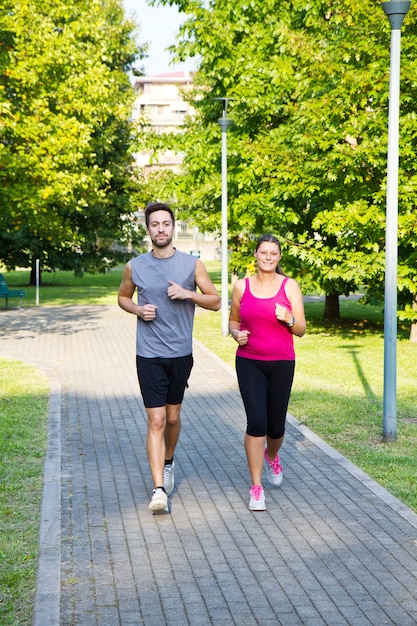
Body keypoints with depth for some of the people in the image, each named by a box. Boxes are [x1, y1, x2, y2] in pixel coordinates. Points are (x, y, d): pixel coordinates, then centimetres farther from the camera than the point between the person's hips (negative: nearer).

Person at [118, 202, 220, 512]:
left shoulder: (192, 264, -1)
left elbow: (215, 301, 4)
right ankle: (159, 489, -9)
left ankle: (168, 462, 44)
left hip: (181, 354, 1)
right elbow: (122, 297, 17)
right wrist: (138, 309, -5)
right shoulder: (135, 267, 0)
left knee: (173, 417, 16)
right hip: (149, 355, -1)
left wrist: (188, 293, -14)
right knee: (156, 421, -8)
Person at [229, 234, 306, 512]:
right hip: (249, 363, 0)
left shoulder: (289, 286, 0)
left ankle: (272, 456, 45)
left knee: (276, 426, 9)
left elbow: (301, 330, 0)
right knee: (256, 423, -11)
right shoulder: (242, 286, 3)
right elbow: (233, 321, 15)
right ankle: (256, 487, -1)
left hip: (282, 364, 0)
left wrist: (289, 319, -21)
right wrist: (236, 333, -7)